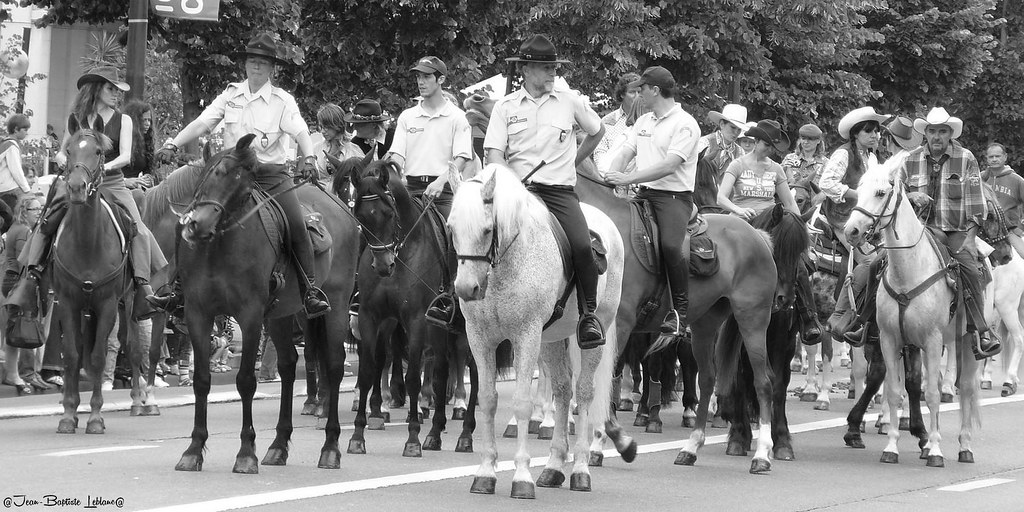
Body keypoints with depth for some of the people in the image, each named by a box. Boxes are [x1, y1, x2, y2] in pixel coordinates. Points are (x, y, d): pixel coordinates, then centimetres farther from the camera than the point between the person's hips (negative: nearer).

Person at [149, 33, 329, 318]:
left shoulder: (283, 101, 0)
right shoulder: (231, 95, 8)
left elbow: (300, 132, -11)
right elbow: (202, 123, 2)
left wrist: (308, 157, -31)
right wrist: (173, 145, -11)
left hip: (271, 173, -2)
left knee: (297, 225, -21)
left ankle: (311, 291, -16)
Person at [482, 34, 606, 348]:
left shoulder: (571, 101, 9)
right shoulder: (505, 107, 6)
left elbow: (597, 132, 26)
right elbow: (494, 153, 0)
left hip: (560, 190, 0)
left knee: (582, 246, -22)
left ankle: (589, 314, -6)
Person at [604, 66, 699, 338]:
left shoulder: (685, 124, -8)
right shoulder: (643, 122, 19)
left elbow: (669, 166, -18)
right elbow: (625, 154, 12)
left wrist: (628, 178, -23)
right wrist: (610, 178, -8)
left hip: (674, 195, -8)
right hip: (644, 194, 8)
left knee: (670, 244, -30)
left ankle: (680, 309, -17)